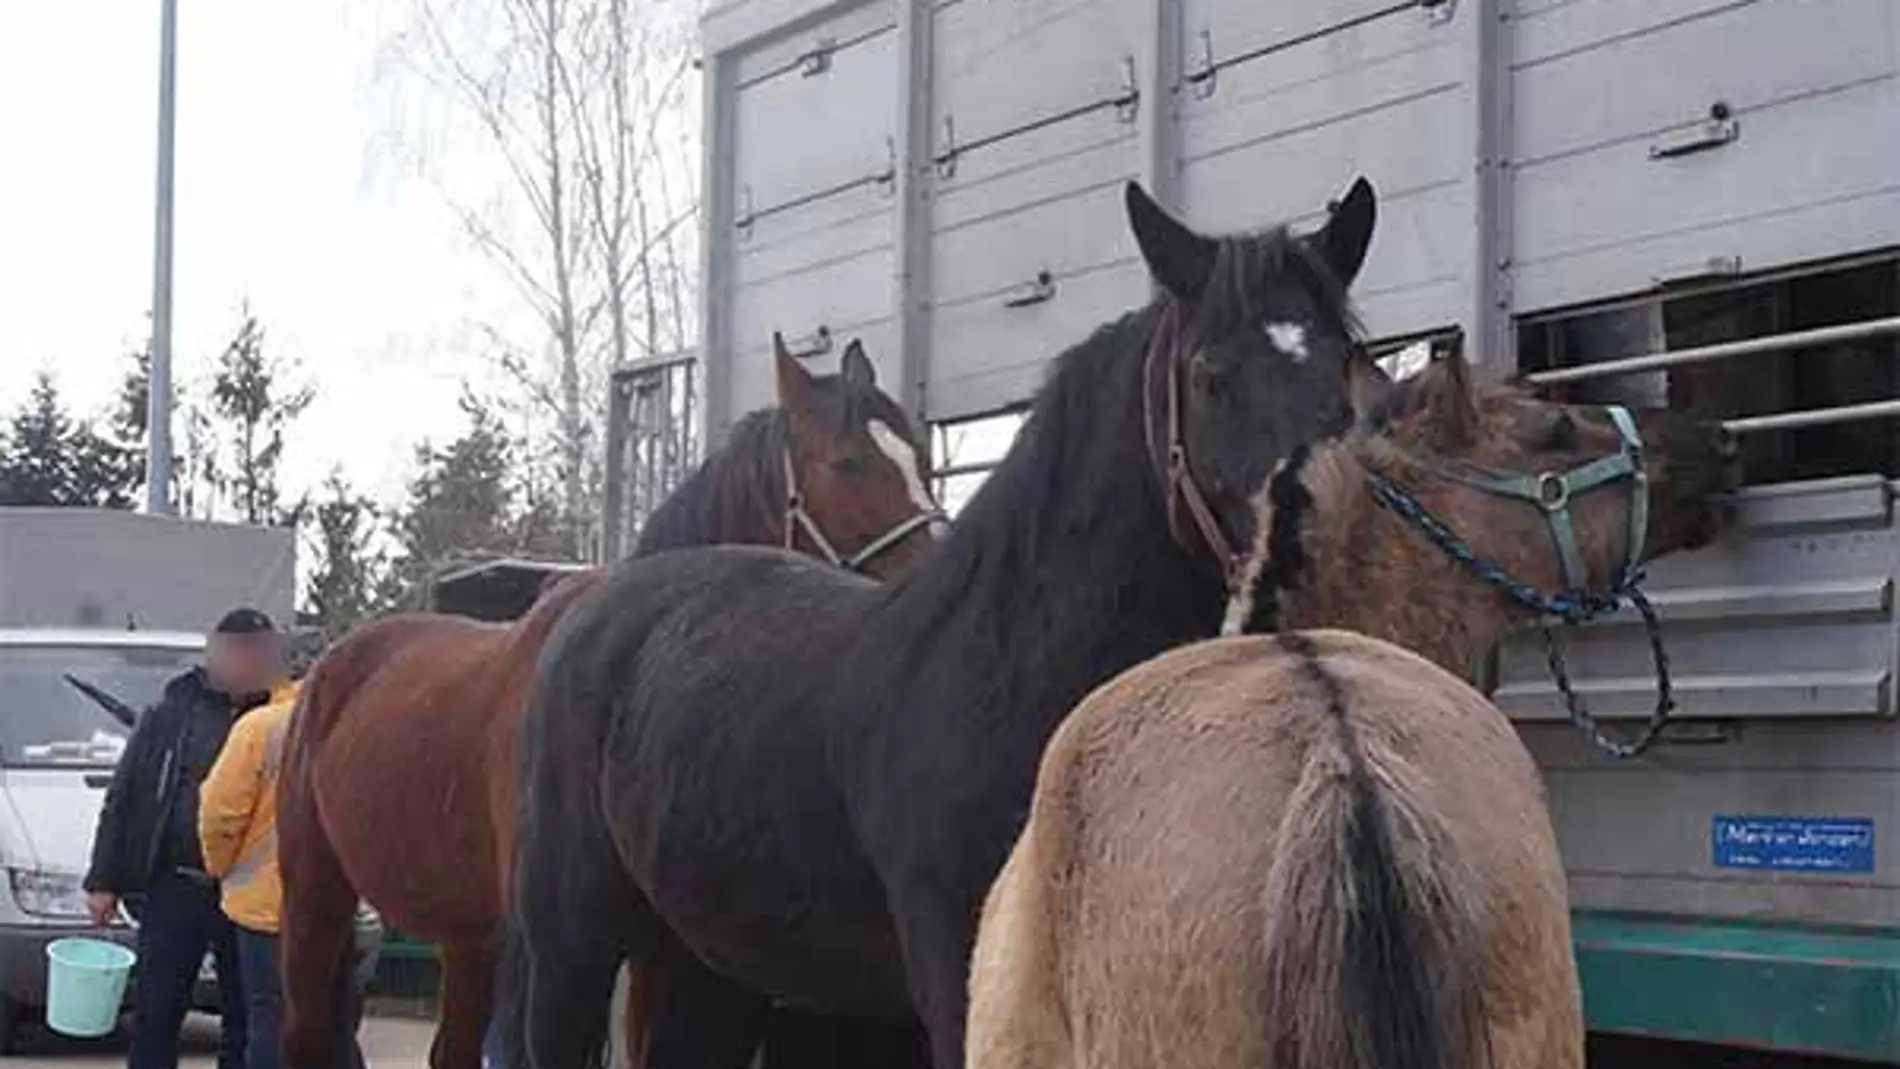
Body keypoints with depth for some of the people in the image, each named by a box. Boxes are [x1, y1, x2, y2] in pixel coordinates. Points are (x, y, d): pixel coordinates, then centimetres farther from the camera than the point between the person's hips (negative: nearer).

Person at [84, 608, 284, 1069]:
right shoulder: (171, 714, 4)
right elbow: (122, 800, 7)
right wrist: (103, 879, 2)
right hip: (174, 887, 0)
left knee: (245, 1018, 8)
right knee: (155, 1013, 4)